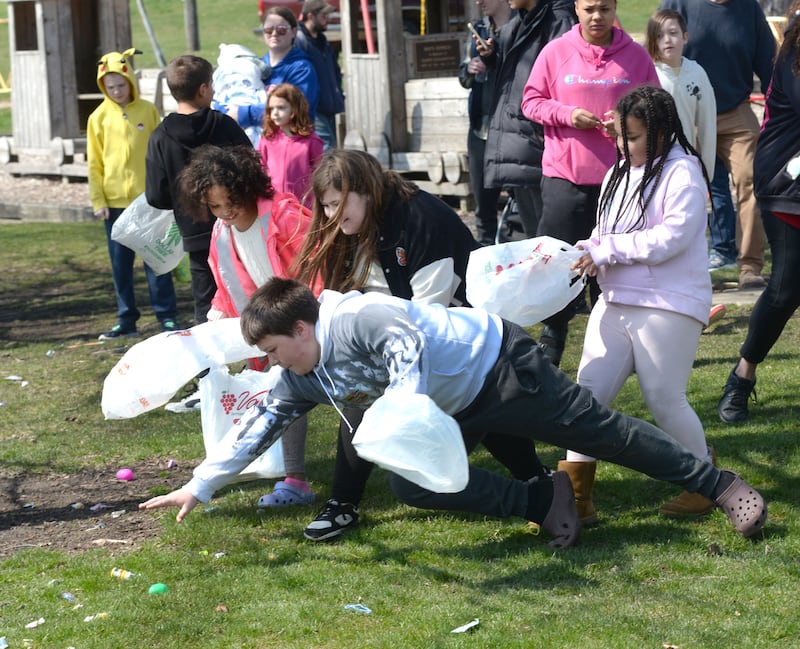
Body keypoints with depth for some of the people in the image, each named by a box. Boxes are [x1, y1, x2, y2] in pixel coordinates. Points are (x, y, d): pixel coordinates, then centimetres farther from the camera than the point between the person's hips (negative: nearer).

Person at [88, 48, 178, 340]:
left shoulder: (148, 111, 0)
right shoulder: (99, 117, 2)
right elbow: (94, 163, 5)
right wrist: (98, 201, -1)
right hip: (115, 202, 2)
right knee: (120, 263, 7)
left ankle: (167, 315, 8)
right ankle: (126, 319, 15)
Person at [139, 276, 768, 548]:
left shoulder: (357, 318, -27)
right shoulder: (304, 376, 0)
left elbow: (408, 346, -39)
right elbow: (262, 421, 6)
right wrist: (200, 486, 5)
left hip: (498, 363, -9)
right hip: (457, 409, 9)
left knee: (601, 431, -4)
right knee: (411, 485, -8)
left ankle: (720, 484, 8)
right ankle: (543, 502, -4)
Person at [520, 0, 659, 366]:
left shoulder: (635, 56, 3)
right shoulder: (555, 52, 1)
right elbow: (531, 101, 5)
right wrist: (567, 114, -12)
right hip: (564, 174, -1)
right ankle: (552, 339, 14)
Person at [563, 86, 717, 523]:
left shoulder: (682, 173, -10)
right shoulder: (621, 172, 15)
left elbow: (671, 236, -20)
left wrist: (605, 251, -19)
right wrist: (589, 251, -2)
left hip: (668, 306, -8)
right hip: (616, 301, 8)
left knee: (664, 399, -1)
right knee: (589, 392, -1)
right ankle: (574, 498, 0)